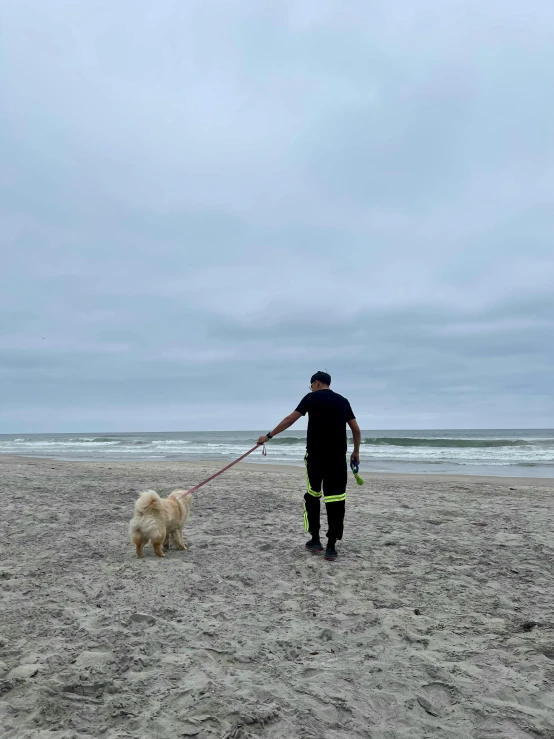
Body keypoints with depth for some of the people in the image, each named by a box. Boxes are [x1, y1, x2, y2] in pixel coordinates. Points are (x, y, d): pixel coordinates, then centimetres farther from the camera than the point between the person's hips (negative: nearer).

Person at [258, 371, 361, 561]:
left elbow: (290, 419, -3)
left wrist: (269, 436, 3)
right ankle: (331, 547, 3)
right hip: (337, 456, 2)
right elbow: (356, 430, 11)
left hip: (315, 454, -2)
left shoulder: (311, 398, 1)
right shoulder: (343, 400, 12)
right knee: (335, 499, 4)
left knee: (313, 495, 16)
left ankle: (315, 540, 20)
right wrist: (356, 452, 23)